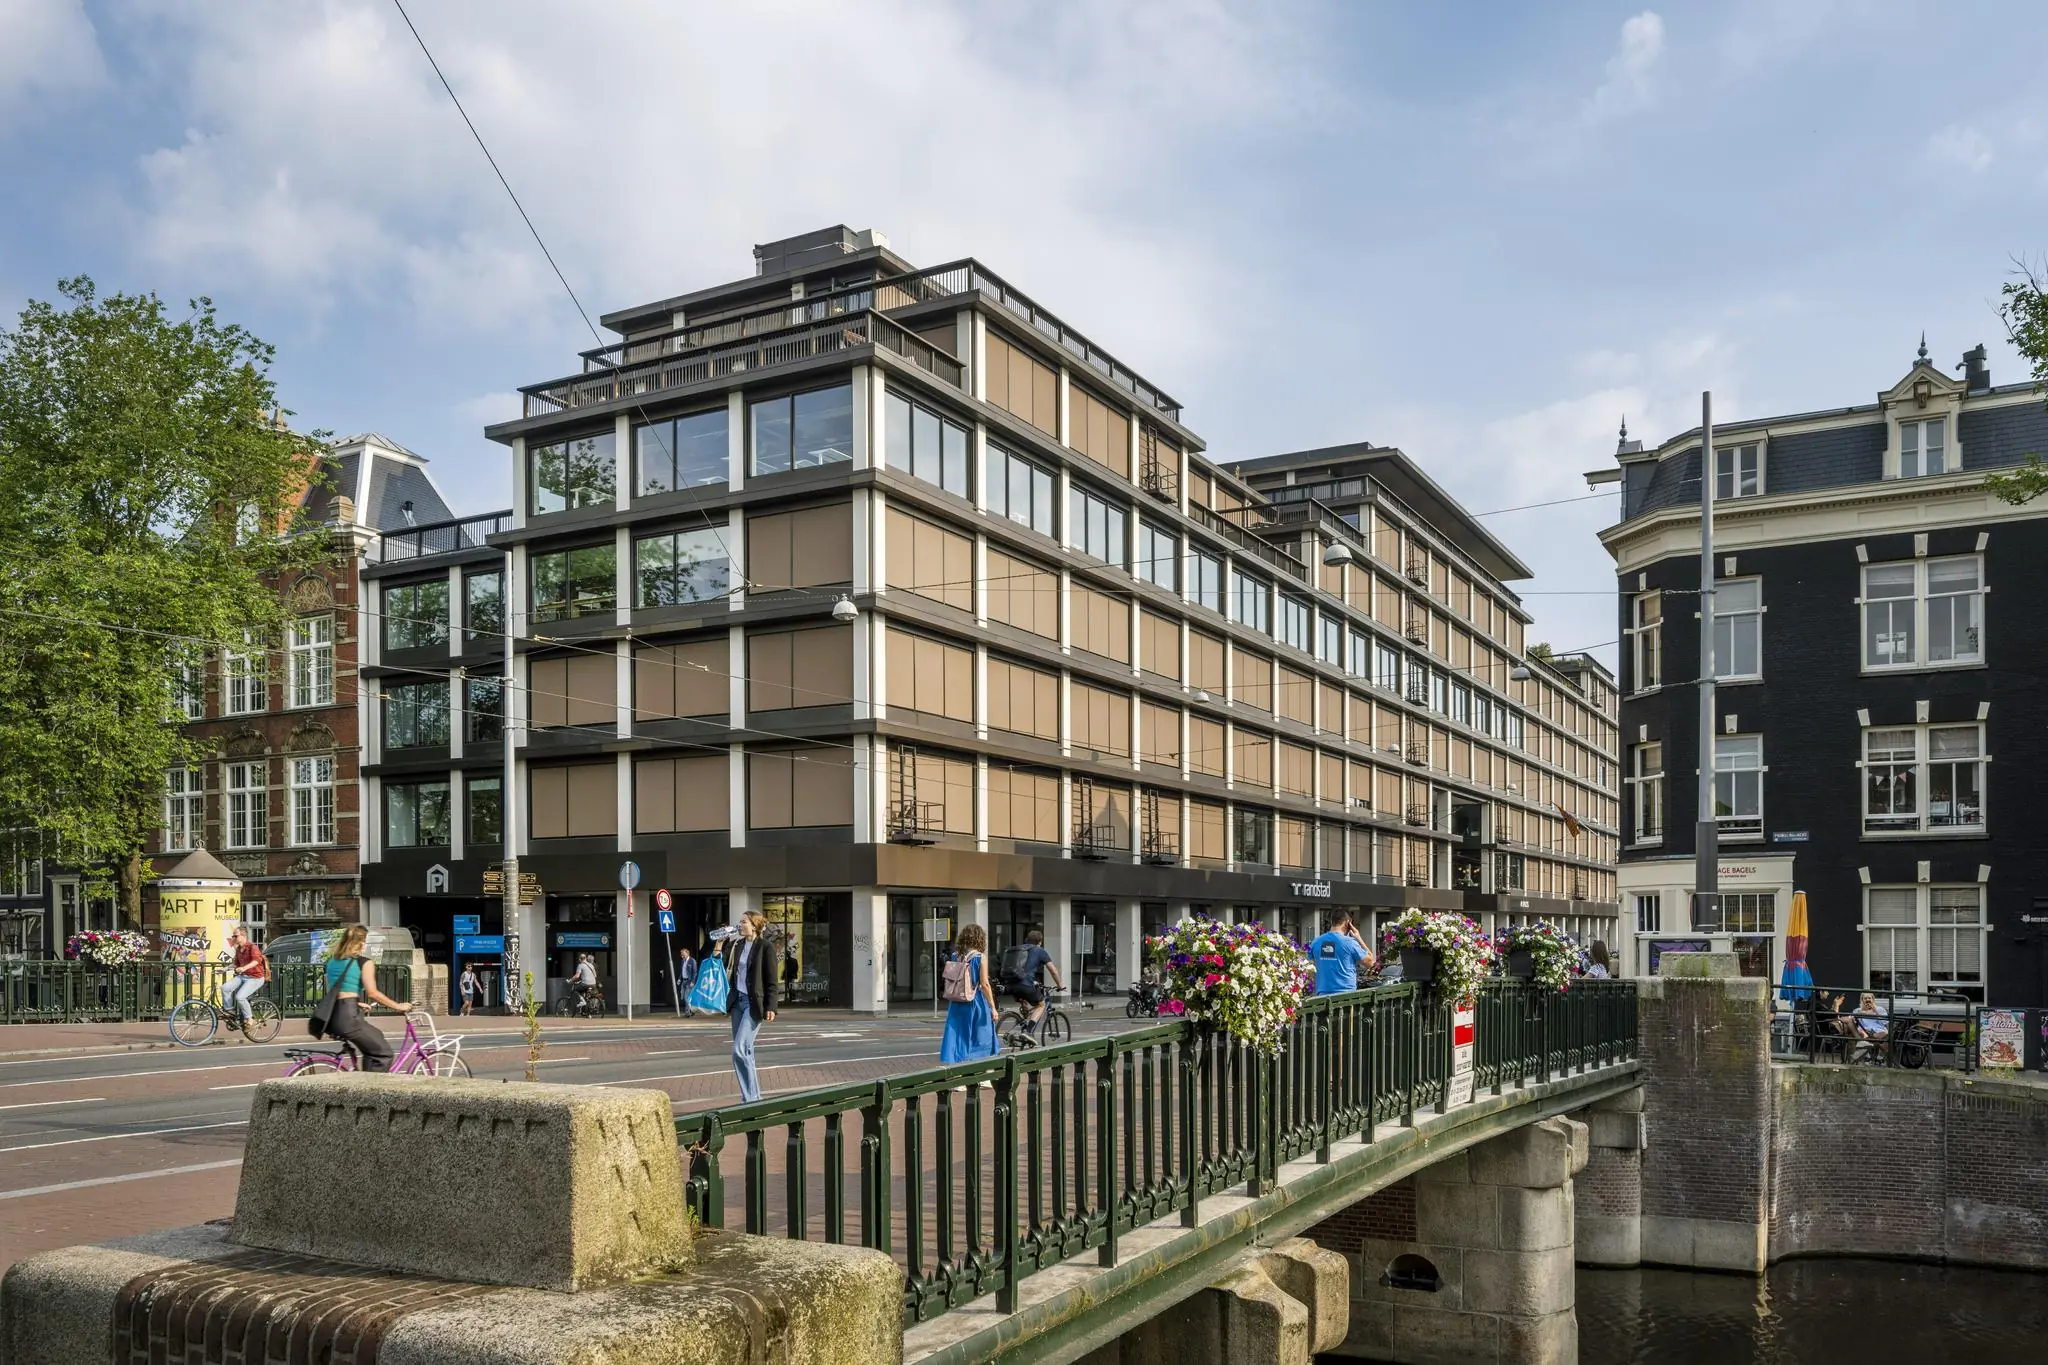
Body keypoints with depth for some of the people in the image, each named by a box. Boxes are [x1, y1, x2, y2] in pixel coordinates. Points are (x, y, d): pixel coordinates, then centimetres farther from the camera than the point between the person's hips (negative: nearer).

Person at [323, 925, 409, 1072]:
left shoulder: (332, 960, 17)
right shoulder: (364, 962, -4)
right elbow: (372, 992, -13)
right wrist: (398, 1006, -6)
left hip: (330, 1016, 8)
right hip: (348, 1017, -8)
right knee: (383, 1054, 3)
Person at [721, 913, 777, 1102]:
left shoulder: (766, 947, -7)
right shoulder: (735, 945, 11)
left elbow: (771, 981, -9)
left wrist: (771, 1007, -14)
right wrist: (720, 945, 2)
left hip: (754, 1003, -7)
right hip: (737, 1001, 7)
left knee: (739, 1050, -14)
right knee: (745, 1052, 9)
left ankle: (752, 1098, -6)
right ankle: (751, 1098, 16)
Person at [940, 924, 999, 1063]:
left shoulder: (955, 956, 4)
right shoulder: (980, 957, -9)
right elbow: (984, 984, -11)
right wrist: (993, 1007, -5)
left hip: (957, 1004, 4)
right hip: (976, 1003, -4)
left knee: (955, 1039, 6)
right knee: (981, 1041, 8)